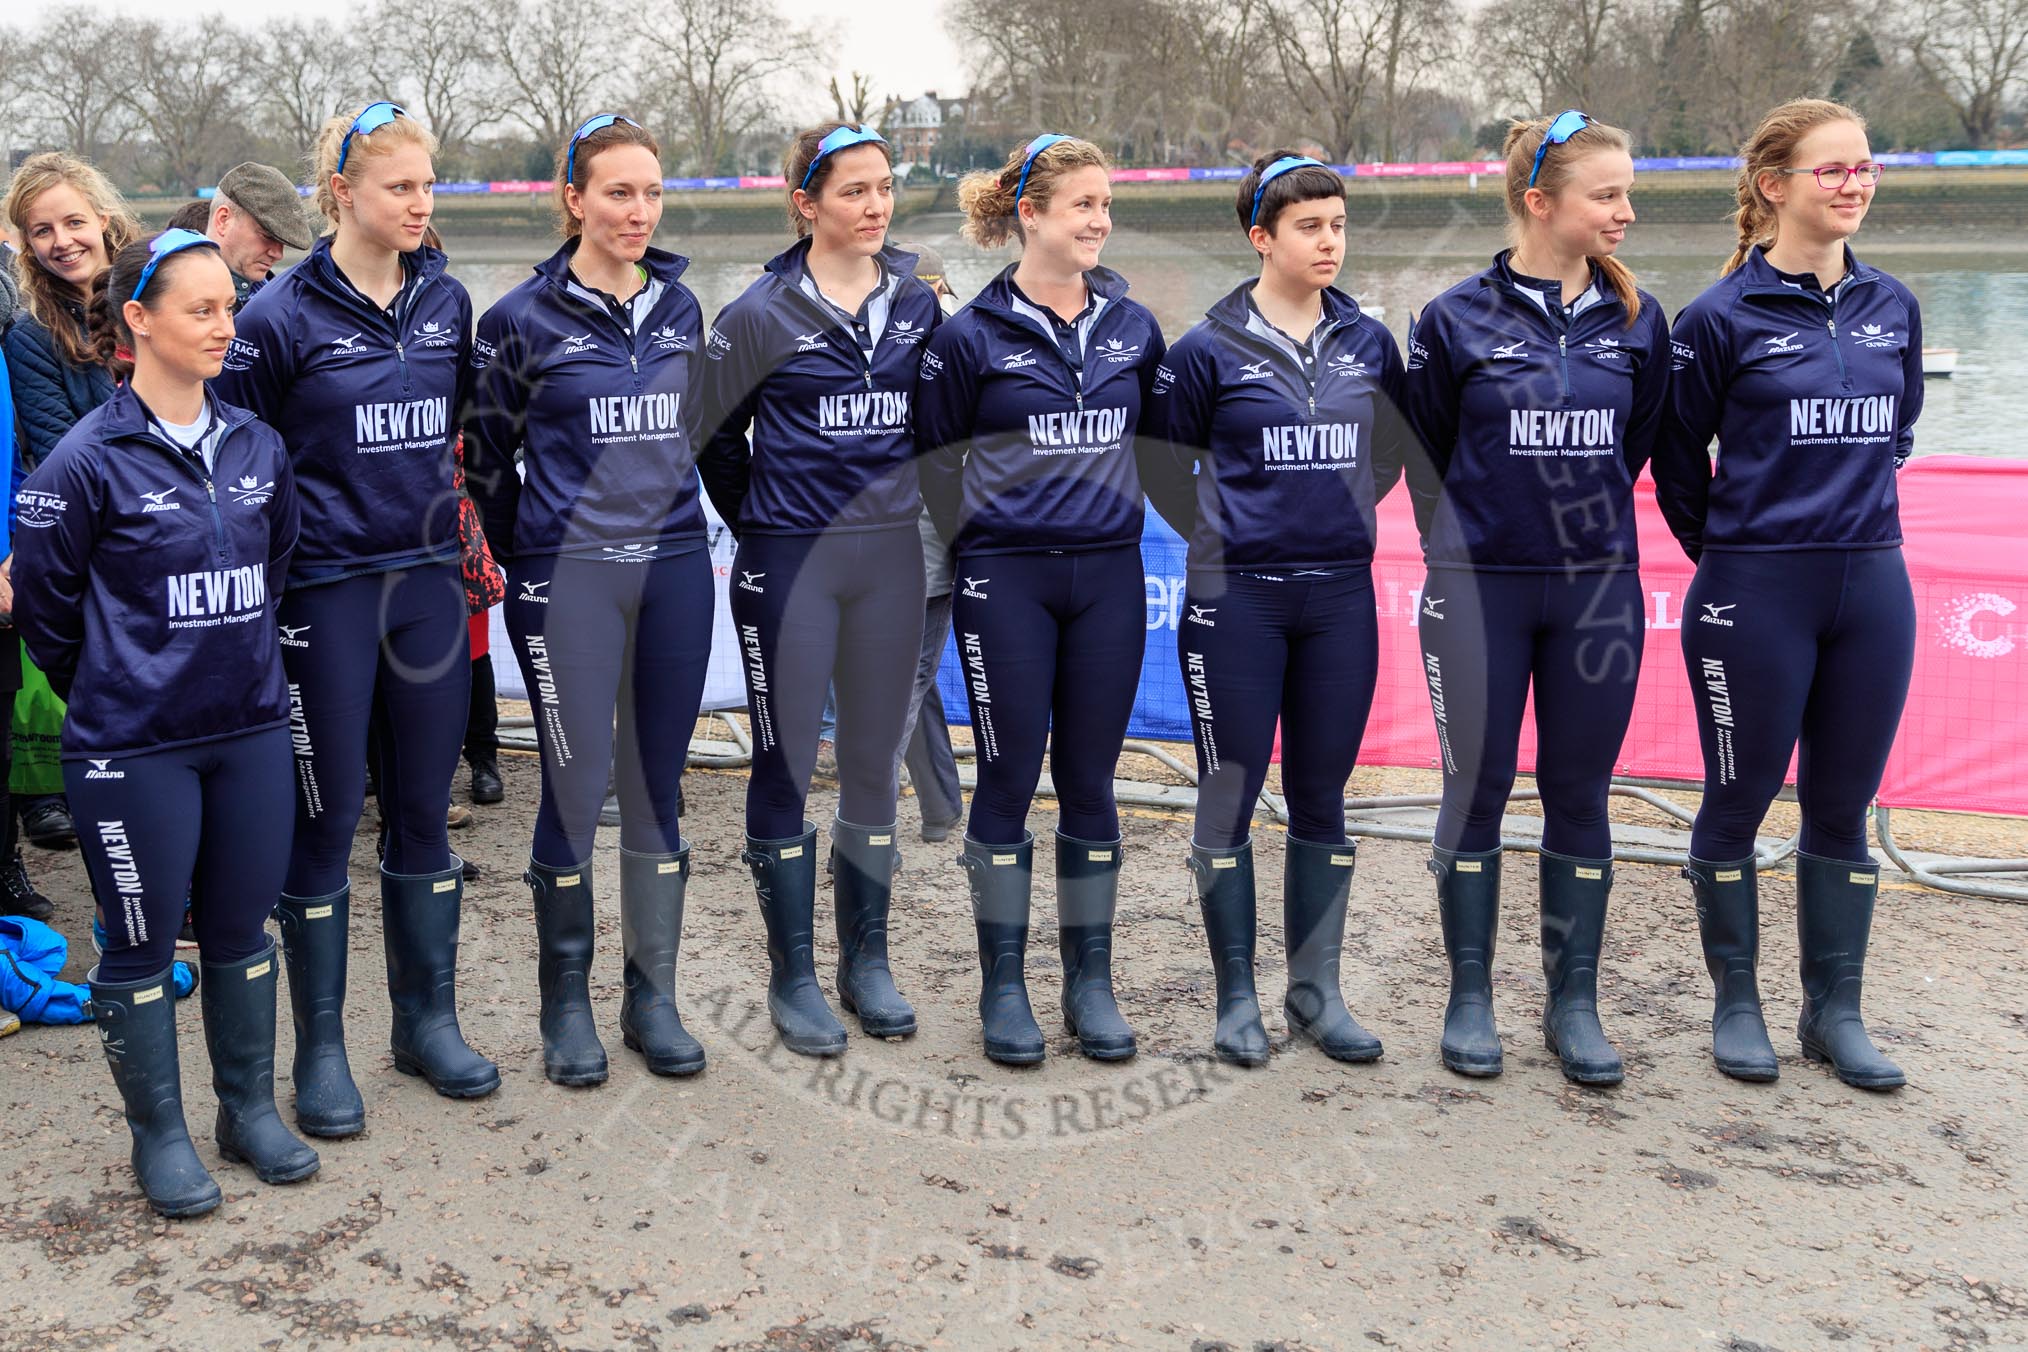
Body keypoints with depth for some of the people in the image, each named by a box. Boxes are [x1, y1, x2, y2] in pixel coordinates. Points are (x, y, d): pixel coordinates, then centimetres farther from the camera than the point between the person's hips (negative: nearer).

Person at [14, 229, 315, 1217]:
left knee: (241, 928, 14)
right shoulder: (88, 459, -11)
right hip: (133, 748, -4)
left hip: (250, 728, 5)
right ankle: (158, 1134, 22)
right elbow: (43, 605, -4)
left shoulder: (255, 446, 4)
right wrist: (114, 693, 7)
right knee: (141, 942, 8)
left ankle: (250, 1108, 29)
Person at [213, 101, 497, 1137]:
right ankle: (320, 1050, 16)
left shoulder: (446, 301, 6)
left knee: (423, 809, 12)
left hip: (428, 581, 4)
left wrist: (471, 540, 14)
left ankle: (427, 1021, 26)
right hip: (325, 592, -4)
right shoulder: (284, 314, -8)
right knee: (325, 820, 4)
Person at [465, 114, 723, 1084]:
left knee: (658, 784, 8)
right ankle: (566, 1000, 16)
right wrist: (524, 561, 9)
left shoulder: (679, 305, 9)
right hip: (569, 581, -4)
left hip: (674, 568, 4)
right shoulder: (525, 317, -3)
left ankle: (652, 995, 19)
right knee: (576, 784, 0)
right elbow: (485, 455, 5)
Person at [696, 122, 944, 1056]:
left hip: (891, 558, 4)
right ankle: (793, 978, 13)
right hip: (790, 563, -3)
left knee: (875, 765, 10)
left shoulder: (918, 303, 6)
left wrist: (897, 503, 10)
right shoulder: (762, 313, -4)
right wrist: (762, 522, 8)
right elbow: (713, 432, 4)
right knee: (786, 766, 2)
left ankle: (866, 965, 22)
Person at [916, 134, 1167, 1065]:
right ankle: (1002, 986, 14)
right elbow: (934, 459, 3)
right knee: (1008, 780, 3)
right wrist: (965, 546, 4)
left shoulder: (1133, 326, 7)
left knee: (1090, 782, 8)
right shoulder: (972, 335, -4)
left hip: (1109, 575, 3)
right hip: (1008, 579, -3)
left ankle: (1090, 982, 18)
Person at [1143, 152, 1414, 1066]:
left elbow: (1392, 447, 20)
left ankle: (1316, 992, 21)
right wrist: (1217, 533, 1)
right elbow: (1162, 460, 4)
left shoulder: (1368, 342, 6)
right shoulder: (1209, 348, -5)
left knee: (1322, 798, 10)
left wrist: (1342, 514, 12)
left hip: (1340, 595, 4)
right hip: (1238, 598, -3)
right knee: (1230, 795, 2)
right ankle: (1237, 999, 13)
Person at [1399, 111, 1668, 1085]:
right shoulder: (1458, 319, -4)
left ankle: (1574, 1003, 18)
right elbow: (1426, 454, 6)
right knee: (1477, 791, 4)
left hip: (1599, 587, 3)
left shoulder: (1637, 320, 4)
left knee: (1580, 796, 8)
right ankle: (1470, 997, 17)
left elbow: (1635, 447, 14)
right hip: (1480, 590, -2)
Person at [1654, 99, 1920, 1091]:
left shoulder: (1891, 307, 7)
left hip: (1872, 588, 4)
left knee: (1842, 807, 11)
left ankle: (1834, 1012, 22)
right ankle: (1736, 1004, 21)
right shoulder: (1724, 317, -7)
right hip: (1756, 597, -4)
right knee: (1739, 803, 7)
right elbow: (1678, 454, 2)